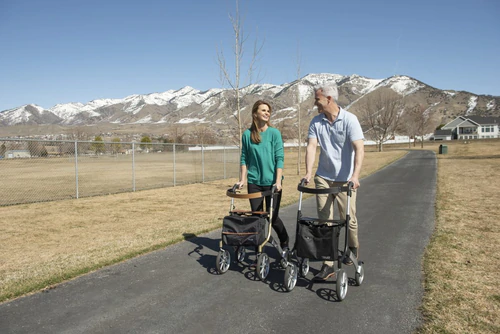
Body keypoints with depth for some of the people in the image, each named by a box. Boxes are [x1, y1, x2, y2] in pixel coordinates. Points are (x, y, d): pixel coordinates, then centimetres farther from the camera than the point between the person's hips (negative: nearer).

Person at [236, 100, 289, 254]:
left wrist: (278, 181, -14)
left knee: (272, 217, 4)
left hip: (272, 182, -2)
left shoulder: (274, 133, -3)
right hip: (254, 182, 2)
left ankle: (285, 243, 30)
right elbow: (244, 159, 7)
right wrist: (242, 179, 0)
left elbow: (279, 158, -7)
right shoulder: (247, 134, 2)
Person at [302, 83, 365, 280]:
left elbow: (359, 149, -18)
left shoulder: (349, 120, -11)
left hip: (345, 179, -3)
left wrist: (355, 175, -31)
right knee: (324, 220, 1)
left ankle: (353, 247, 37)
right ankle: (328, 264, 8)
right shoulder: (316, 122, 1)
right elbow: (311, 146, -8)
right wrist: (308, 173, -21)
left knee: (348, 218, 5)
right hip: (323, 177, 3)